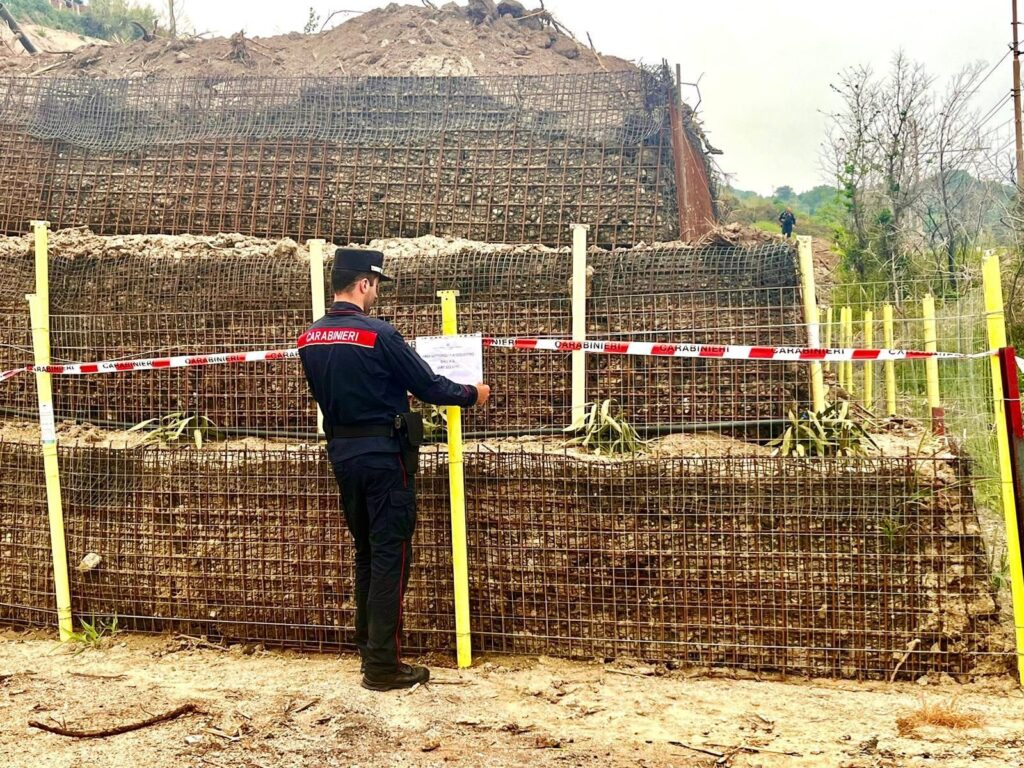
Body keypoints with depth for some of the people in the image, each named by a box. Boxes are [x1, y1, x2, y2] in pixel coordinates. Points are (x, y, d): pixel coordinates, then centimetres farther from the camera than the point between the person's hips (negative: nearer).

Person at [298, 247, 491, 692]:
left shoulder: (309, 339, 3)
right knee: (390, 555, -1)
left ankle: (369, 649, 27)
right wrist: (472, 395, 7)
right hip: (383, 453, -7)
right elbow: (427, 385, -11)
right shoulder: (377, 334, -17)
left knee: (366, 551, 19)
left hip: (342, 451, 7)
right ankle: (383, 667, 2)